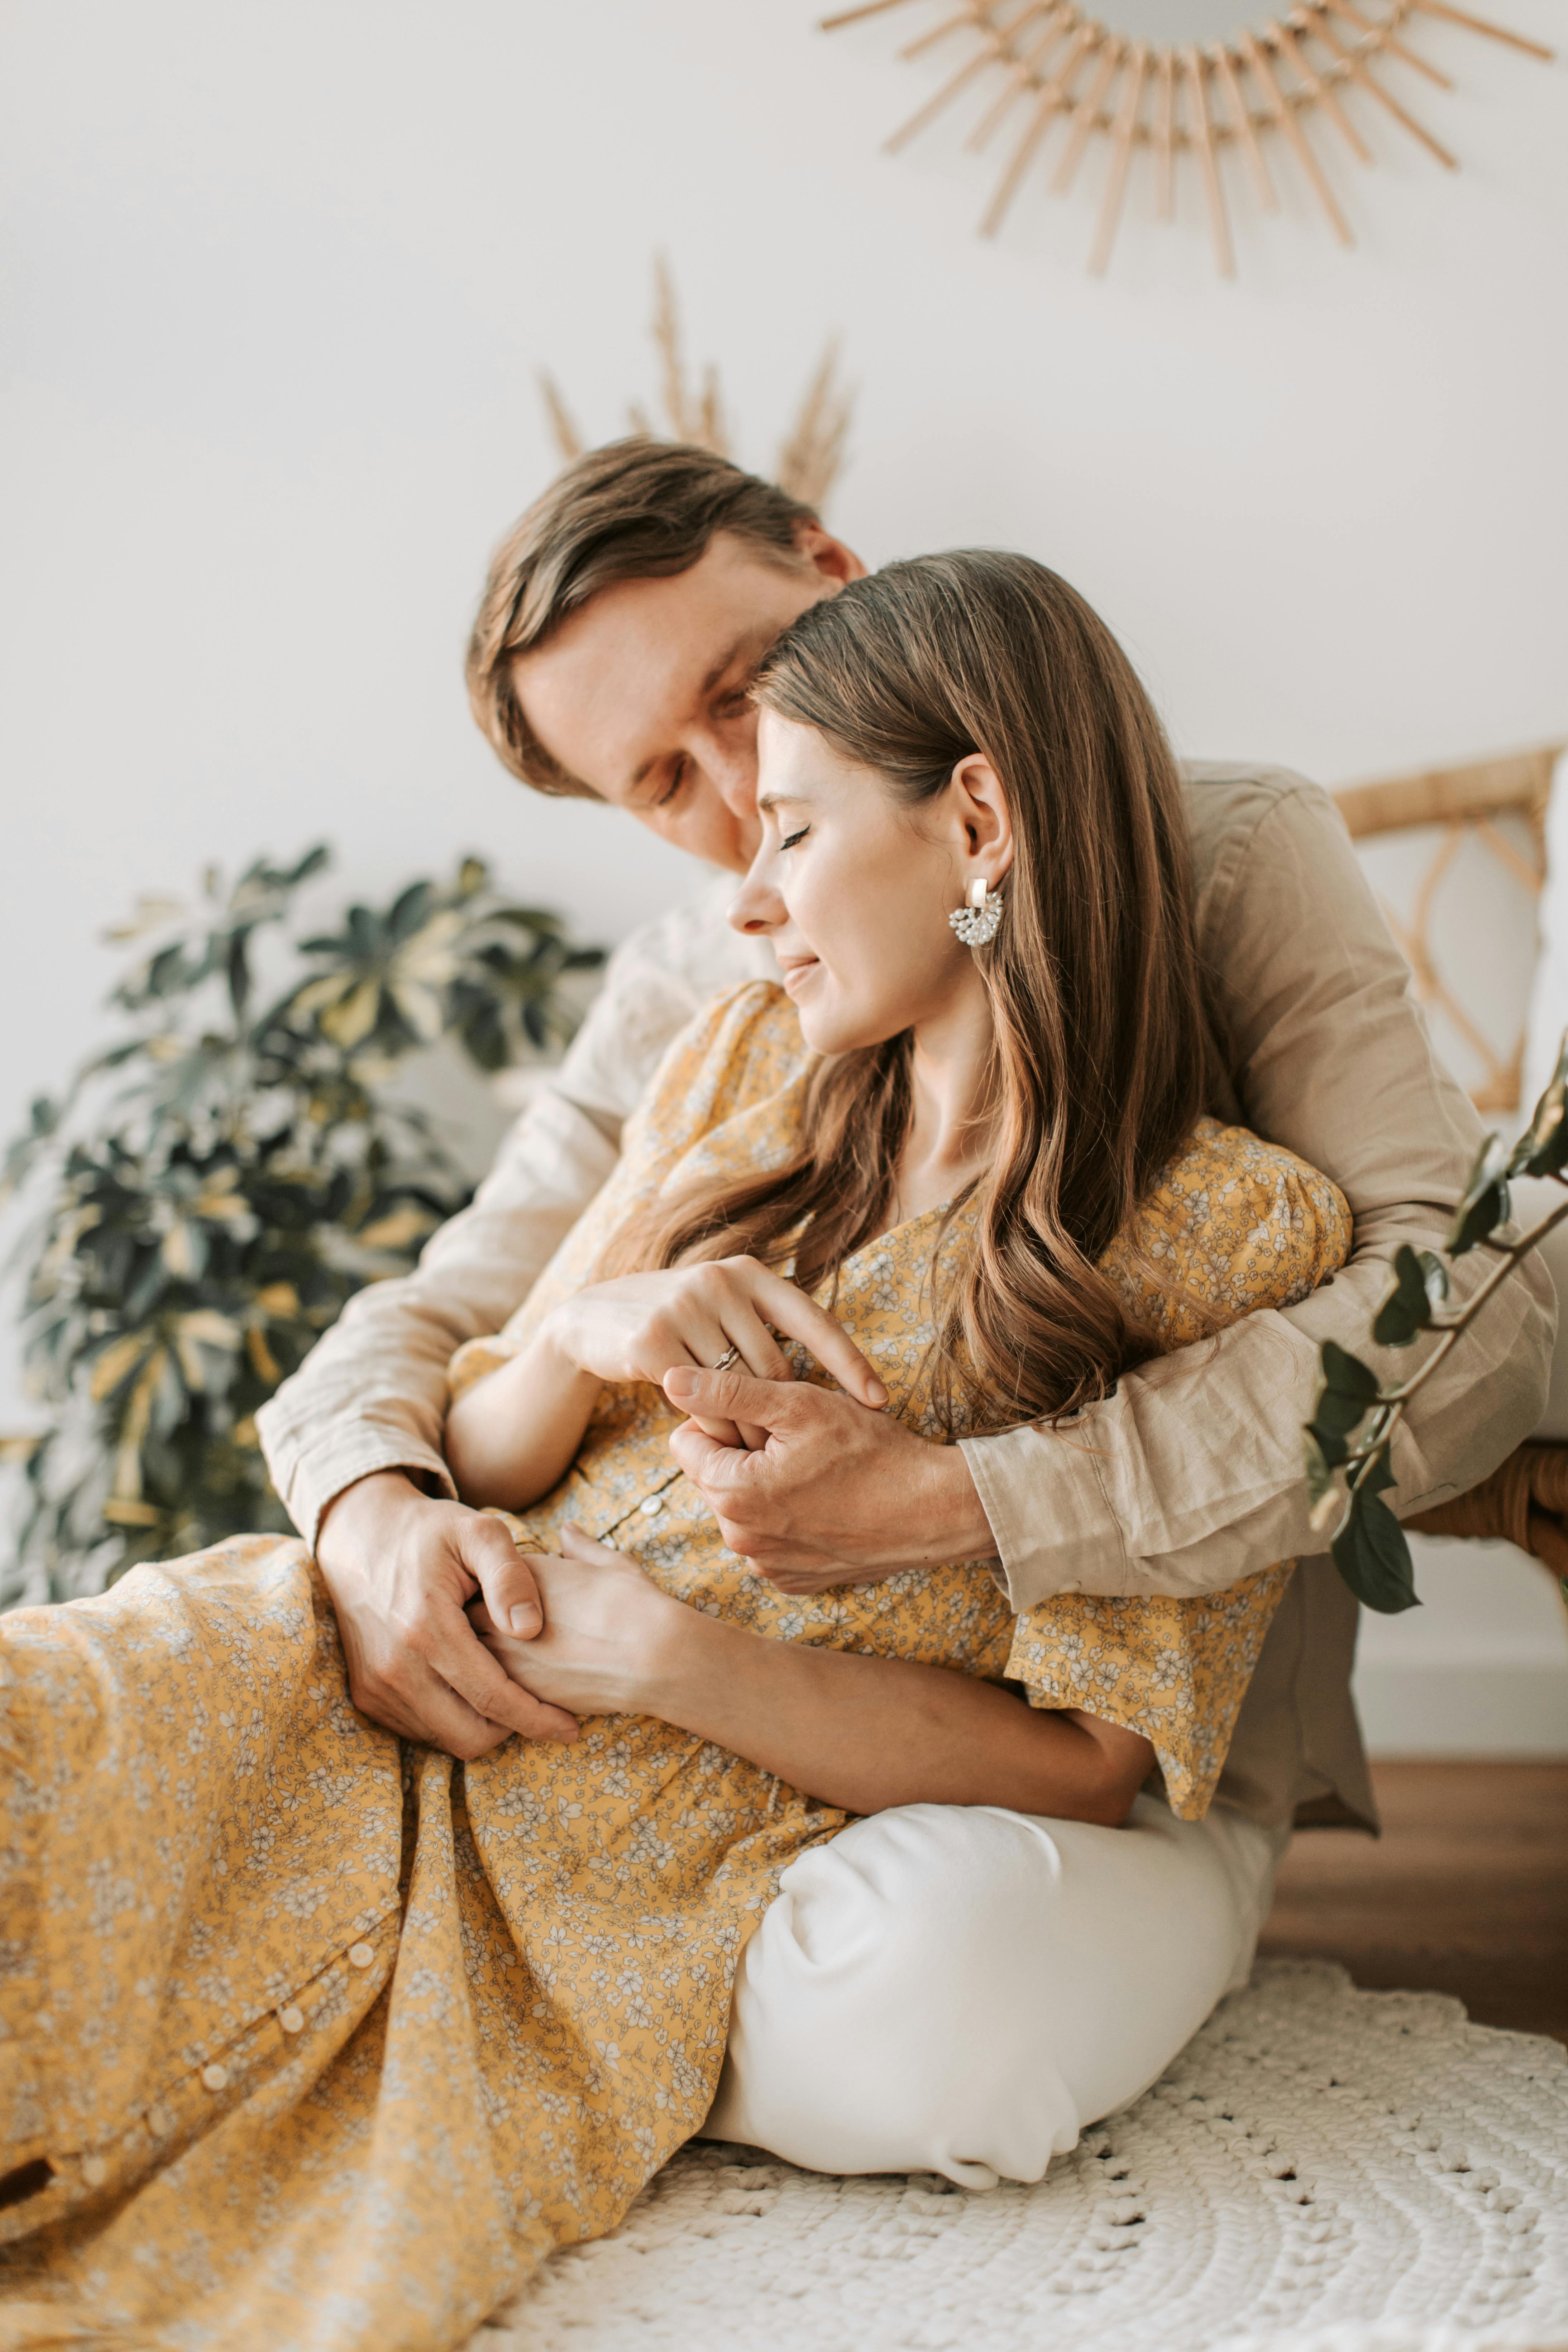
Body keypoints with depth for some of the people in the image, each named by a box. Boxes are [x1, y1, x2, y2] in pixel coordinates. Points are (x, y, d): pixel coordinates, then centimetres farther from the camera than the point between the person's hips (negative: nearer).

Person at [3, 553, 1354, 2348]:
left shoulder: (1240, 1238, -5)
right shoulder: (754, 1055, 11)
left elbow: (1089, 1765, -6)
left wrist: (671, 1655, -15)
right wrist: (586, 1335, -9)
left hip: (658, 1884, -4)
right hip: (366, 1695, 5)